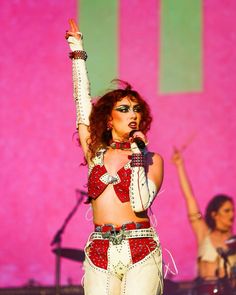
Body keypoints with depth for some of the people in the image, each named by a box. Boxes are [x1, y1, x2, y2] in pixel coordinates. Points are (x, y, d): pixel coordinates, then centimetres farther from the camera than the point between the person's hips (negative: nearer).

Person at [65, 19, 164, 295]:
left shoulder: (152, 159, 4)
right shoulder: (95, 153, 12)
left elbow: (141, 203, -10)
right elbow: (83, 103, 13)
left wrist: (137, 156, -8)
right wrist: (77, 54, 16)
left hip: (141, 253, -3)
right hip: (100, 254, 3)